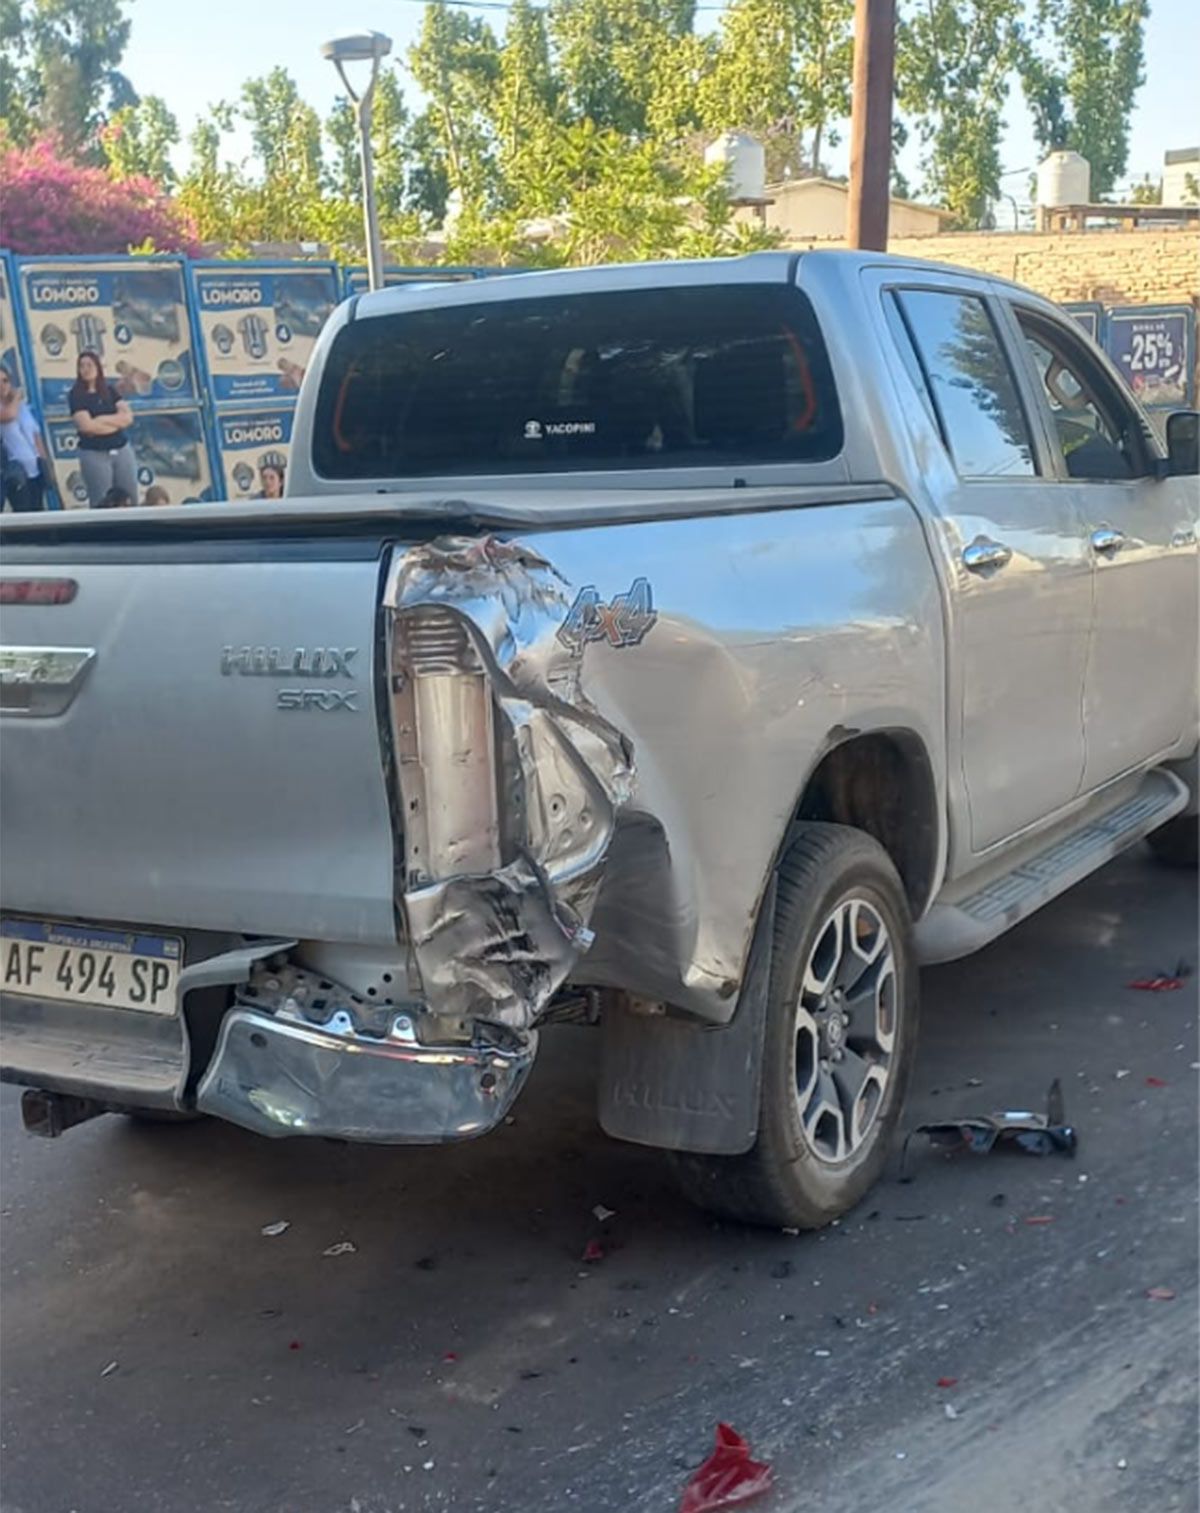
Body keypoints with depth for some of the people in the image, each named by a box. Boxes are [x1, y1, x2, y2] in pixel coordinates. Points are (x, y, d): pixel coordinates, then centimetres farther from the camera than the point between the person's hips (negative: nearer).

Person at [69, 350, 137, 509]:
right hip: (94, 454, -4)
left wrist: (102, 420, -10)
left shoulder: (109, 390, 11)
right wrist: (116, 421, -5)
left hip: (122, 449, 5)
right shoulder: (76, 394, -3)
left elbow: (128, 417, 2)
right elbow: (86, 426, -15)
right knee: (102, 505, -4)